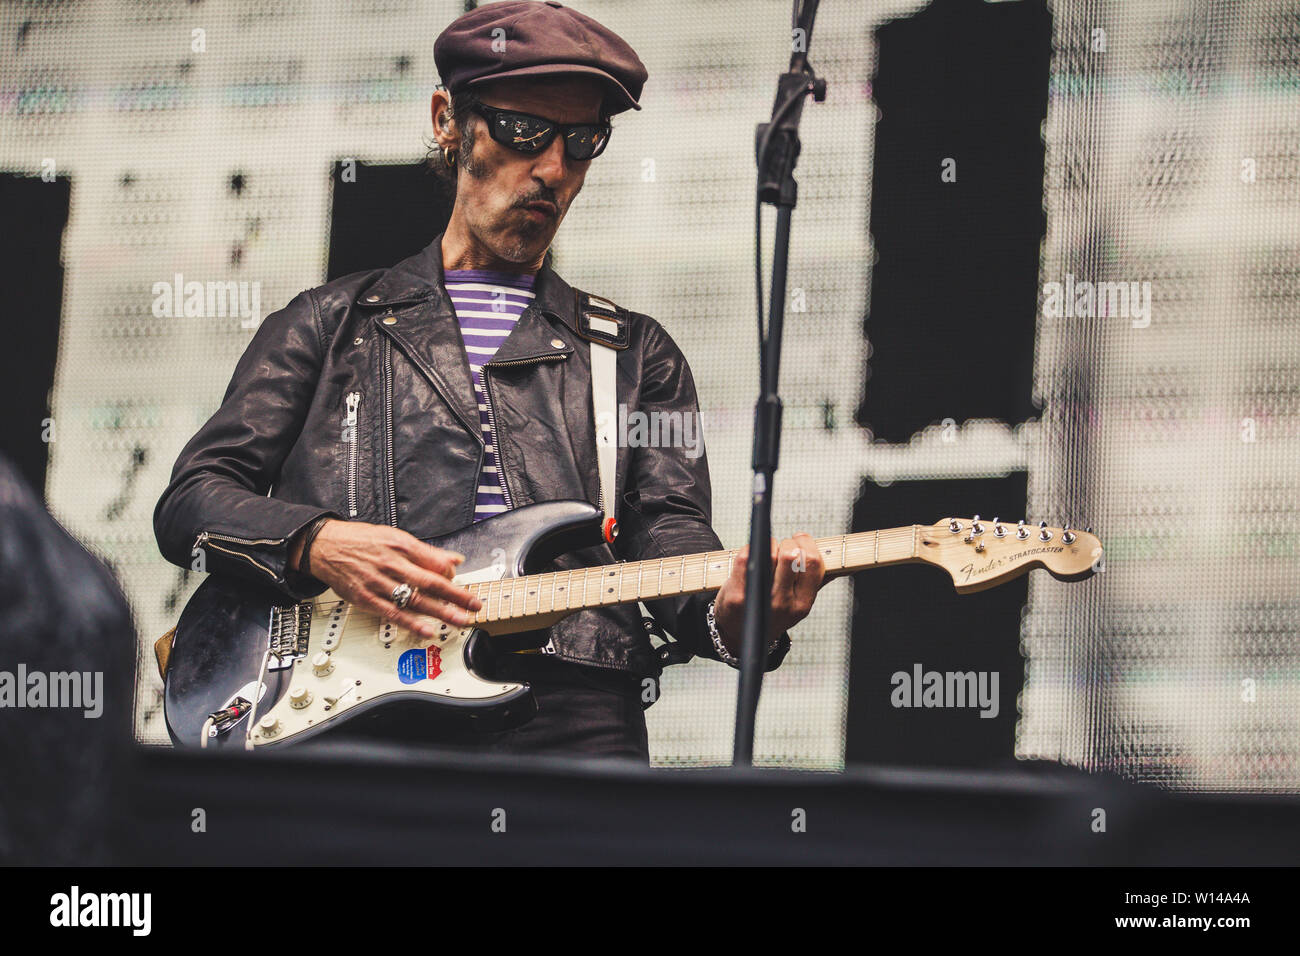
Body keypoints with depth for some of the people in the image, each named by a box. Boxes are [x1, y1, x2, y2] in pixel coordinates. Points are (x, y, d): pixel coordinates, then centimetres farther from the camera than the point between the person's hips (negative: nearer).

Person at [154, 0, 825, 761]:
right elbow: (191, 499, 14)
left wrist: (732, 615, -13)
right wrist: (317, 546, -7)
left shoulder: (636, 354, 23)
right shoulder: (329, 324, 20)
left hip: (571, 719, 1)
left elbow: (669, 532, 10)